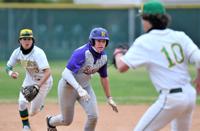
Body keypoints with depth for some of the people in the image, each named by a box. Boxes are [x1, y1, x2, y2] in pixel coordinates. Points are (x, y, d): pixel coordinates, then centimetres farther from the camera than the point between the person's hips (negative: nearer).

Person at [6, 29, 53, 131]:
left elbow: (47, 72, -39)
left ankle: (39, 105, 39)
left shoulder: (38, 53, -33)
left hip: (44, 81, -4)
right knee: (22, 102, -19)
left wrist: (38, 86, -50)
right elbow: (8, 66, -3)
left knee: (33, 112, 3)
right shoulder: (17, 52, -15)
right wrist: (10, 72, -28)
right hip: (29, 80, 4)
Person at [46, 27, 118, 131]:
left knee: (93, 116, -13)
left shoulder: (103, 57, -8)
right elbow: (66, 73, -37)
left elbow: (104, 77, 8)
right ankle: (51, 121, 45)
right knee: (67, 121, 9)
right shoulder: (82, 53, -30)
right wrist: (79, 89, -49)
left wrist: (109, 98, 10)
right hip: (68, 86, -5)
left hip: (85, 86, 5)